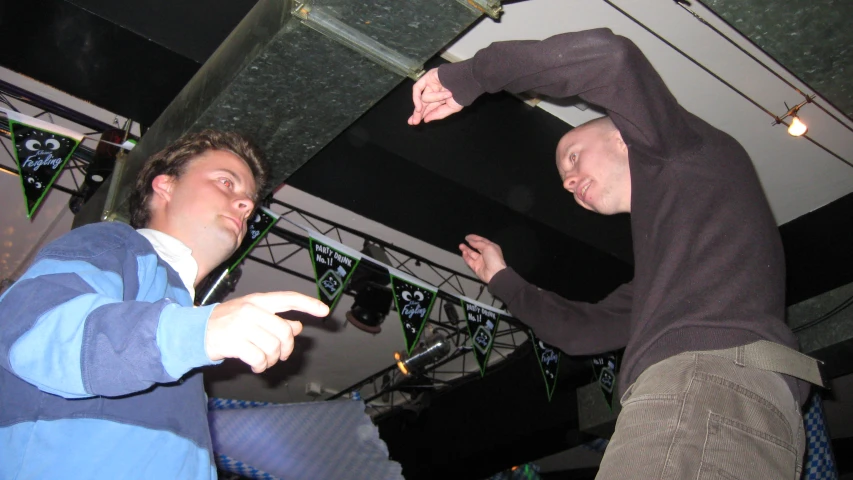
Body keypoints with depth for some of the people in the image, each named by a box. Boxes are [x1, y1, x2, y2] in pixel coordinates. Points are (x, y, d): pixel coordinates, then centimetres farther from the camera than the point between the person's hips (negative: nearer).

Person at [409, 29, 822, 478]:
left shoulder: (693, 155, 15)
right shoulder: (654, 269, 36)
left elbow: (610, 56, -1)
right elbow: (582, 330, 38)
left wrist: (470, 75, 7)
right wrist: (502, 280, 48)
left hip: (712, 377, -9)